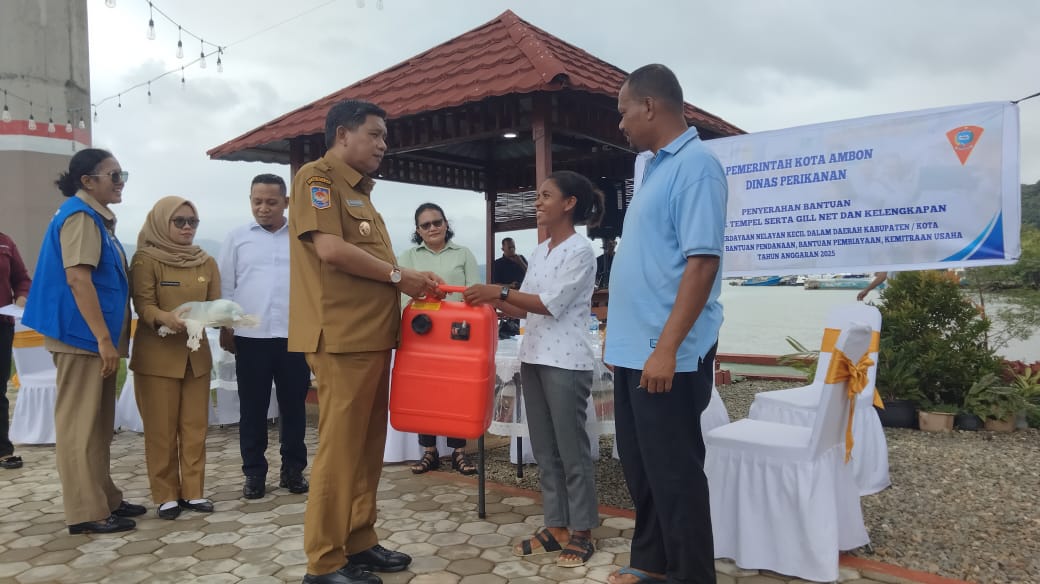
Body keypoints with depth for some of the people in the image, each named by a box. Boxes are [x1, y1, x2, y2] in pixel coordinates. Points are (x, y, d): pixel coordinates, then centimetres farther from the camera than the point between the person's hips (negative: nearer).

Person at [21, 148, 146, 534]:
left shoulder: (97, 218, 17)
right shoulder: (79, 216, -12)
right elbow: (77, 279, -21)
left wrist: (108, 339, 20)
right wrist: (104, 338, -23)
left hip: (94, 336, 10)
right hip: (82, 336, -10)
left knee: (98, 424, 13)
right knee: (80, 424, -4)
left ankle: (105, 500, 22)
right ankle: (86, 512, 2)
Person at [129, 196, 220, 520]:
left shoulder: (206, 262, 10)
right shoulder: (146, 259, -5)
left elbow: (215, 304, 8)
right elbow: (143, 305, -12)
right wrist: (168, 317, -32)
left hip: (197, 353, 4)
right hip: (157, 354, -4)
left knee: (195, 426, 7)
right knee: (161, 428, 1)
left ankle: (193, 491, 16)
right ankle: (166, 495, 12)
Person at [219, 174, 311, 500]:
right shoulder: (237, 239, 7)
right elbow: (226, 288, 9)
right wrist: (226, 328, 4)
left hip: (294, 336, 0)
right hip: (251, 337, 0)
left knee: (293, 406, 7)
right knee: (252, 409, 6)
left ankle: (293, 470, 19)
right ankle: (254, 473, 17)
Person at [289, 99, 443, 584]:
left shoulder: (359, 191, 22)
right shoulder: (317, 178, -5)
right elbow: (331, 249, -17)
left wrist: (412, 289, 10)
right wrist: (398, 275, -10)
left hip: (372, 335, 9)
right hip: (342, 336, -9)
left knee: (367, 447, 13)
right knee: (339, 448, -4)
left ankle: (359, 544, 24)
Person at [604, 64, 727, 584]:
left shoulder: (696, 166, -13)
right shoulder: (656, 167, 16)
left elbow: (702, 263, -22)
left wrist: (666, 348, -26)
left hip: (666, 354, -9)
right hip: (634, 349, 10)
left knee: (673, 471, 2)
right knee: (640, 466, 18)